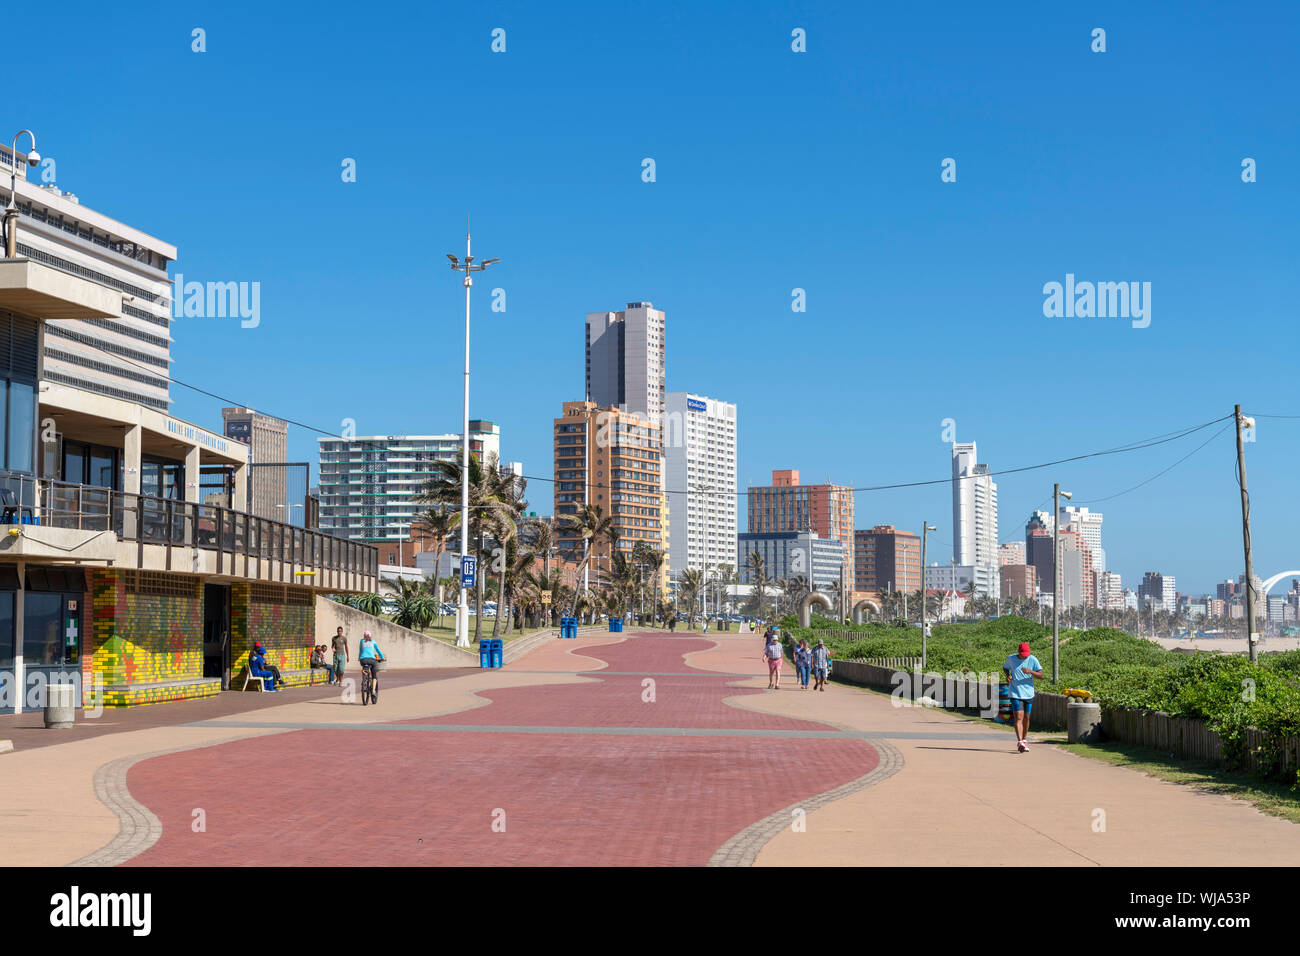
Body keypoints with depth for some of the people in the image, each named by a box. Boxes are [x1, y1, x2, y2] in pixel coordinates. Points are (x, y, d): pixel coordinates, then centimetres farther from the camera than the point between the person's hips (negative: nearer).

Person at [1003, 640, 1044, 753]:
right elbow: (1005, 668, 16)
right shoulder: (1011, 659, -3)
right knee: (1018, 718, -14)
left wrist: (1030, 671, -24)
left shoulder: (1033, 660, -4)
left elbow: (1041, 675, -6)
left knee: (1026, 718, 13)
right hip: (1015, 693, -2)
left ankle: (1024, 740, 31)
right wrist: (1008, 675, -5)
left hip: (1028, 693, 2)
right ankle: (1020, 743, -22)